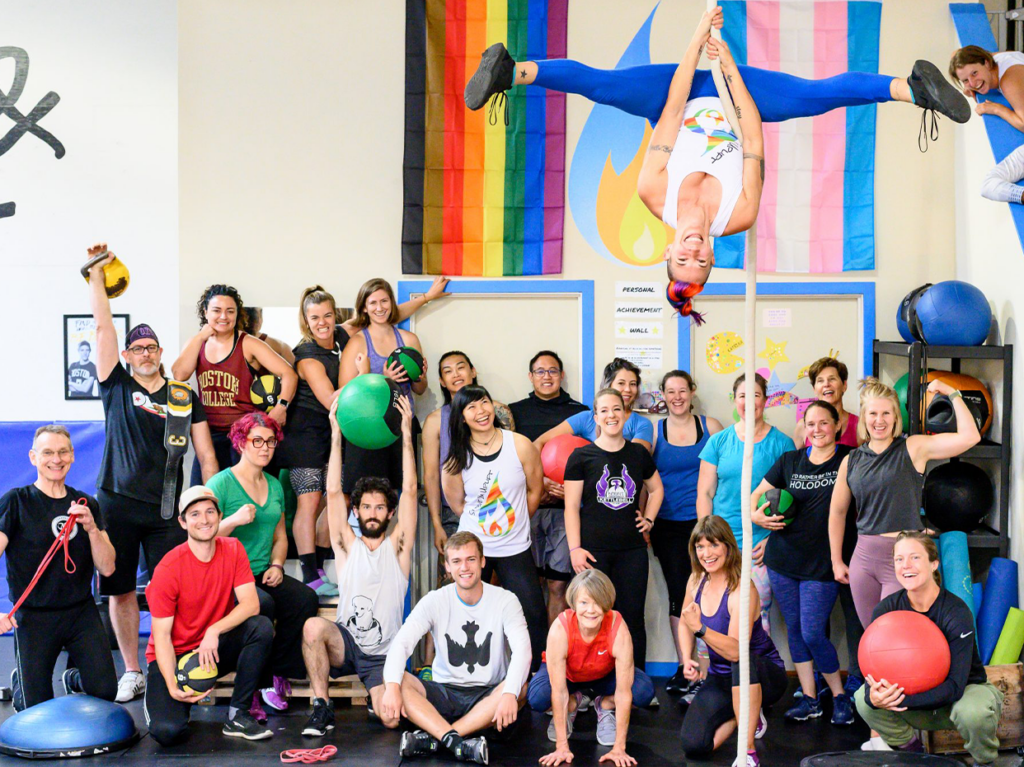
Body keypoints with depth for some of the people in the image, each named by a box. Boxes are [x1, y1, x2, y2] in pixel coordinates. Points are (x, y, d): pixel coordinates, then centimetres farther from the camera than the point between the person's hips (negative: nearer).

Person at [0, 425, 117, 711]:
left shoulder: (87, 505, 6)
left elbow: (107, 568, 1)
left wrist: (91, 528, -16)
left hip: (81, 612, 3)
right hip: (33, 616, -3)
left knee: (105, 692, -6)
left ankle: (73, 677, 27)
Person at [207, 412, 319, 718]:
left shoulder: (274, 485, 15)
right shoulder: (221, 483, -5)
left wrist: (277, 566, 6)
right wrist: (234, 520, -24)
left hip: (264, 575, 6)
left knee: (306, 599, -20)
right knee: (263, 605, -33)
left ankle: (277, 675, -6)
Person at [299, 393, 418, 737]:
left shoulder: (396, 547, 3)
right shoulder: (348, 546, 5)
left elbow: (409, 491, -6)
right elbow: (333, 492, -4)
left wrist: (406, 435, -13)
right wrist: (336, 434, -10)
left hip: (383, 653, 0)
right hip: (345, 643, 0)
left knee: (391, 718, -21)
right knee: (313, 626, -33)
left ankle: (378, 695, 17)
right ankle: (322, 707, -15)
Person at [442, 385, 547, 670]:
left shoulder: (520, 445, -6)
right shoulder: (457, 458, -5)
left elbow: (535, 490, 4)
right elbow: (458, 504, 4)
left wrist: (516, 523, 9)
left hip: (515, 547, 0)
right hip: (473, 547, 0)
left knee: (534, 614, 1)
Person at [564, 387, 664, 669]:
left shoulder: (638, 453, 9)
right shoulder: (582, 456, -1)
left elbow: (656, 489, 25)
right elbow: (571, 506, -1)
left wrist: (648, 519, 11)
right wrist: (574, 548, -8)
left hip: (632, 550, 3)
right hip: (593, 551, -3)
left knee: (633, 617, 5)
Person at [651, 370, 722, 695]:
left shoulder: (710, 426, 5)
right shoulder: (654, 432, 6)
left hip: (704, 521, -1)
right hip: (668, 526, 1)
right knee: (678, 592, 4)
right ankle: (683, 668, 14)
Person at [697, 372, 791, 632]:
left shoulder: (781, 444, 3)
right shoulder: (718, 441, 8)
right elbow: (704, 494, 8)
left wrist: (774, 539, -7)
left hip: (761, 545, -2)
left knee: (758, 615, -1)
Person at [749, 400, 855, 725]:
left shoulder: (849, 459, -2)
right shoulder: (789, 461, 7)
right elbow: (756, 495, 12)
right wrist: (755, 515, -9)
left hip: (823, 563, -4)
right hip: (783, 561, 4)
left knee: (813, 634, -6)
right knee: (794, 629, 9)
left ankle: (840, 695, 15)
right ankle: (809, 699, 21)